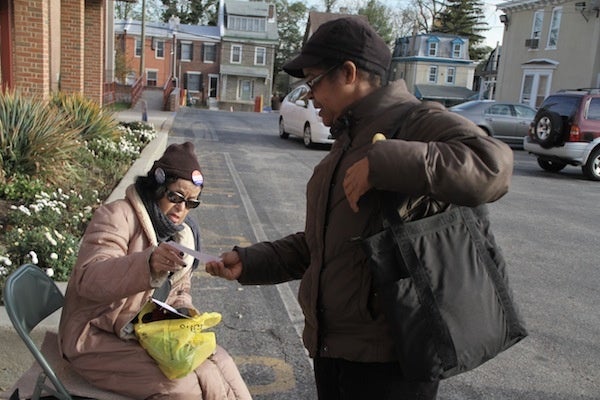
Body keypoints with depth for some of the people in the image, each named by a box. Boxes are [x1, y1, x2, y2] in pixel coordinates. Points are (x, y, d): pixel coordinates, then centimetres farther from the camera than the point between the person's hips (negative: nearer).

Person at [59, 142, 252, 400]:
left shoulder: (183, 234, 8)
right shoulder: (117, 216, -15)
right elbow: (89, 280, -29)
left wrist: (184, 310, -6)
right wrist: (147, 264, -46)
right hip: (99, 339, -6)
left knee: (218, 361, -13)